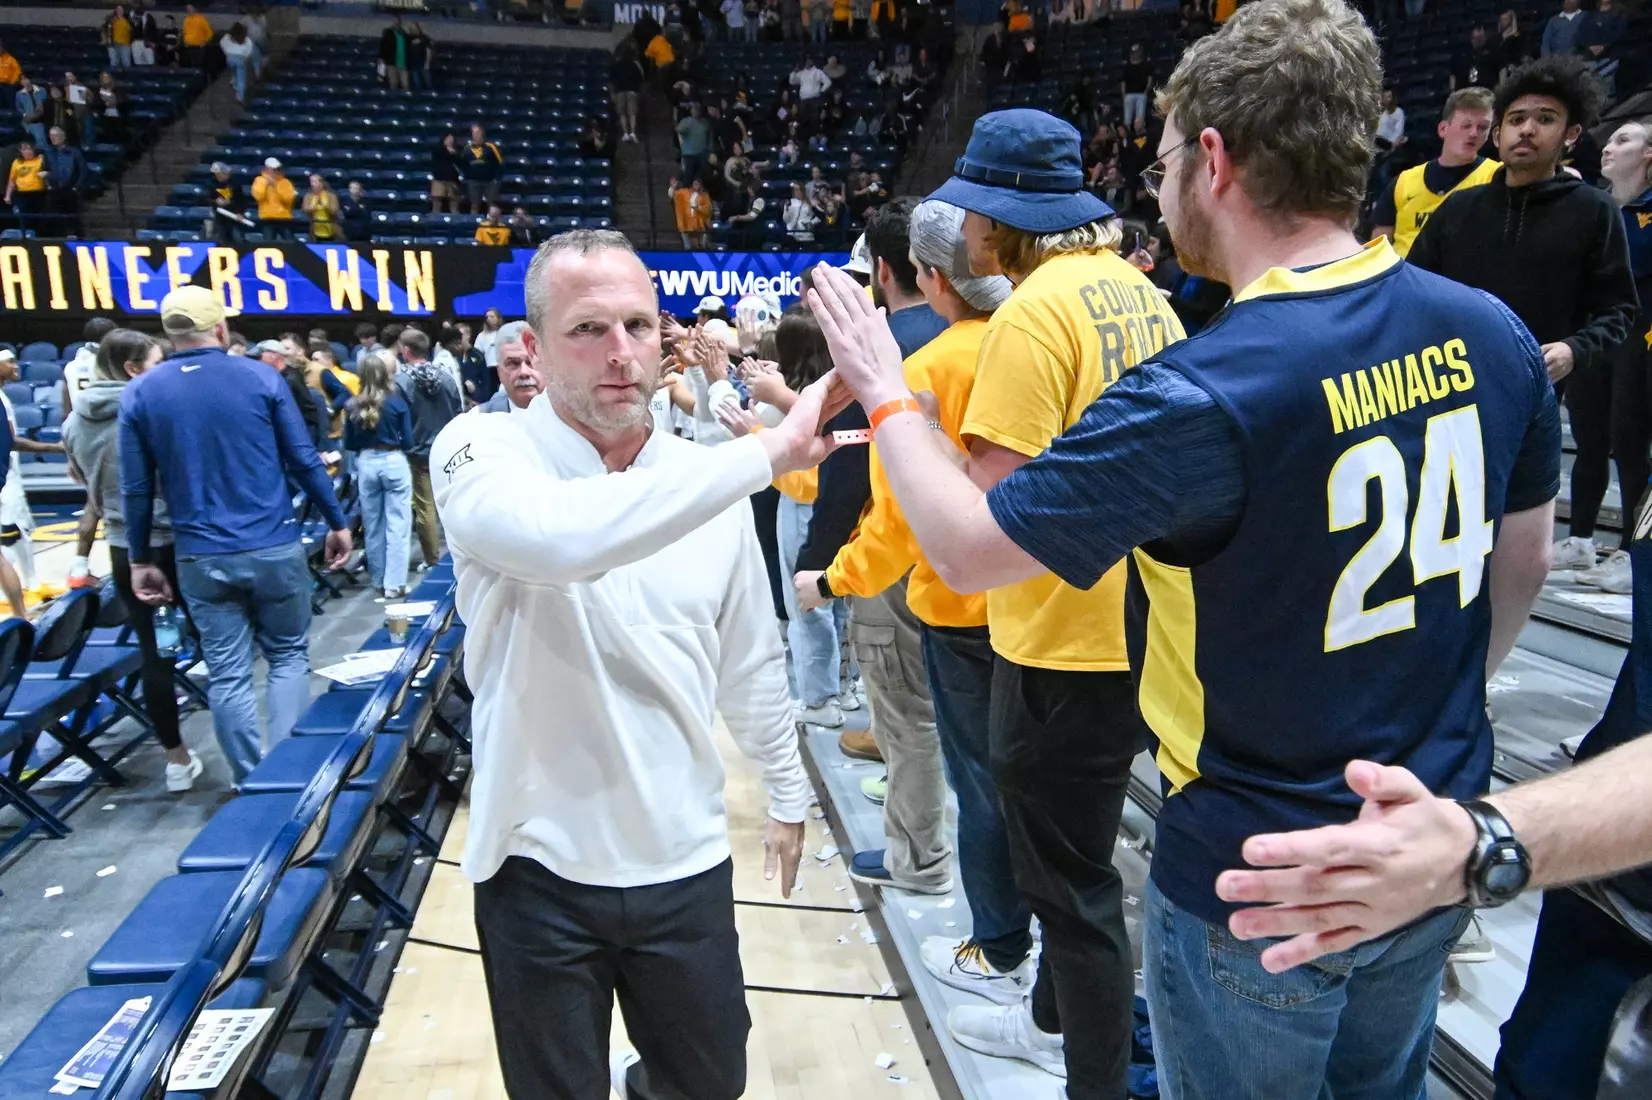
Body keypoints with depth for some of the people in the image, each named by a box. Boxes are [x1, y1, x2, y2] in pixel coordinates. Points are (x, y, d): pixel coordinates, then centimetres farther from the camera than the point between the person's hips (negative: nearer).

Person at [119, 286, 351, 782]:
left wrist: (140, 558, 12)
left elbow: (136, 488, 3)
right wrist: (337, 522, 8)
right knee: (289, 657, 13)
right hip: (274, 548, -1)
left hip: (201, 558, 1)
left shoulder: (139, 393, 1)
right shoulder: (261, 378, -3)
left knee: (227, 675, 9)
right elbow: (304, 460, -2)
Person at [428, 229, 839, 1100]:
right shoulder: (481, 451, -14)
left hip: (686, 863, 4)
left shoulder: (708, 483, -1)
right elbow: (563, 537, -38)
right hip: (540, 867, -3)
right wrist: (770, 450, -37)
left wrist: (787, 793, 17)